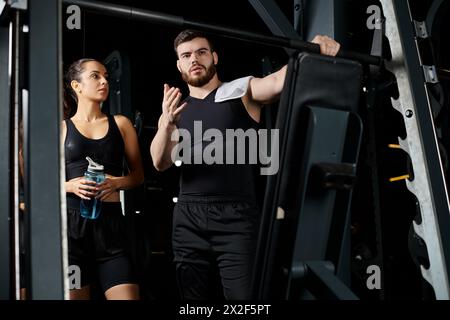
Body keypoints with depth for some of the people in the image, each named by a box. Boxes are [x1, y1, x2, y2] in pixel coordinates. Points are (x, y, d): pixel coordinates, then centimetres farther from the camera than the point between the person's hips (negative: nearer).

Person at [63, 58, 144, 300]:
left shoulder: (120, 124, 13)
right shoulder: (61, 128, 9)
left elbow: (138, 175, 12)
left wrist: (117, 183, -8)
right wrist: (71, 185, -11)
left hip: (111, 221, 1)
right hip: (71, 221, -1)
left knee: (127, 295, -10)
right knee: (73, 295, 1)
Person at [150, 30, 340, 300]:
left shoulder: (243, 91, 5)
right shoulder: (174, 110, 14)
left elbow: (281, 80, -15)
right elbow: (161, 163, 0)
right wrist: (167, 125, -20)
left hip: (236, 216, -3)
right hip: (189, 218, 4)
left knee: (243, 297, -6)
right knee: (192, 296, 11)